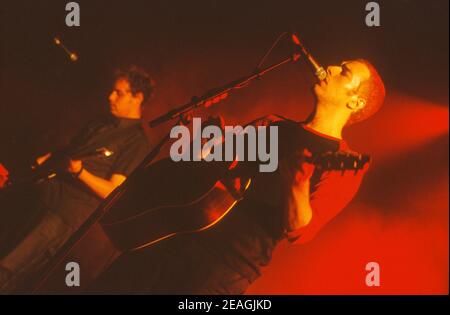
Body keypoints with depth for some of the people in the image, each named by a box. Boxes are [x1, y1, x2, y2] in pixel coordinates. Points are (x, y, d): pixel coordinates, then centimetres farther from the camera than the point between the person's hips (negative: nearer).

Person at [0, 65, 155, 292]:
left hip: (70, 213, -8)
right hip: (47, 190, 8)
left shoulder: (136, 142, -7)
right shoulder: (100, 124, 19)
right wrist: (38, 164, 9)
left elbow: (114, 192, -13)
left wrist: (80, 171, -25)